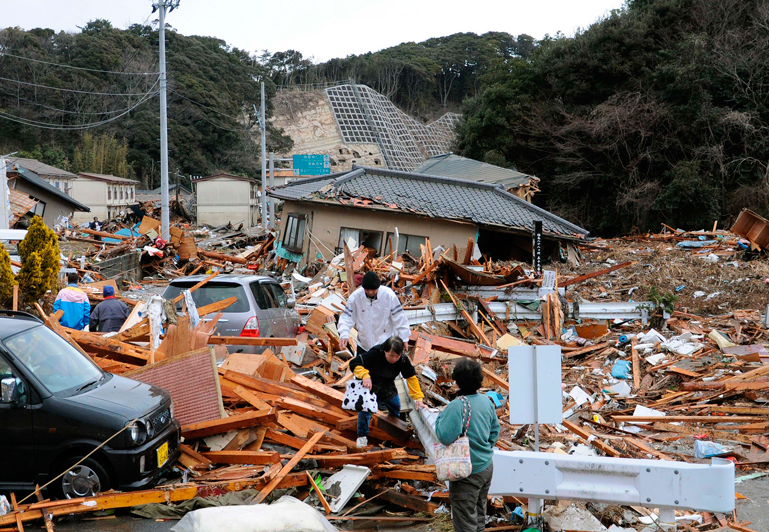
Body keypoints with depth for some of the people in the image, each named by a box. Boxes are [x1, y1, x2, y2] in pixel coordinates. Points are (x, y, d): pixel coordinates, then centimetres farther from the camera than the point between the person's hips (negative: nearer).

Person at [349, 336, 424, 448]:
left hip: (387, 388, 4)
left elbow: (411, 377, -12)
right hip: (368, 385, -4)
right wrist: (365, 375, -50)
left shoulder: (403, 360, -21)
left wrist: (418, 398, -16)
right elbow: (354, 363, -34)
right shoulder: (374, 354, -34)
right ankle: (362, 436, -1)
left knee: (395, 408, 13)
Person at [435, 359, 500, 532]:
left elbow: (445, 437, -27)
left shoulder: (456, 406, -24)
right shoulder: (486, 401, -1)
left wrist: (440, 417, -11)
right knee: (479, 514, 23)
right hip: (487, 467, 7)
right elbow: (495, 429, 10)